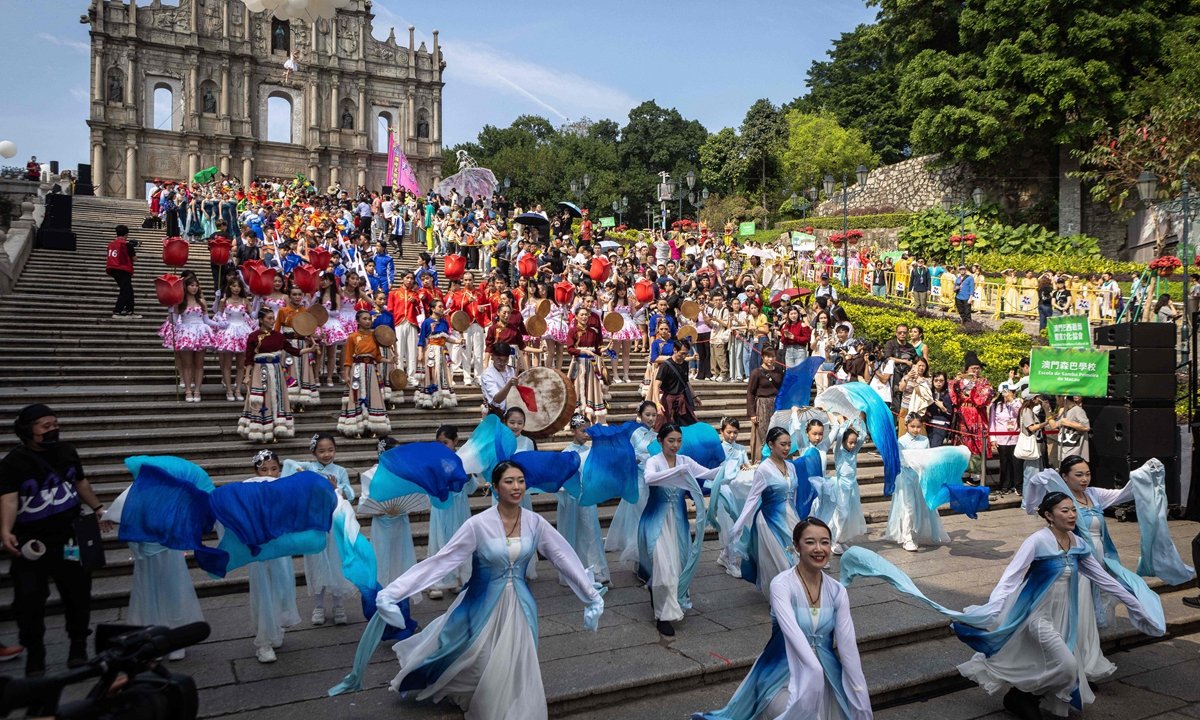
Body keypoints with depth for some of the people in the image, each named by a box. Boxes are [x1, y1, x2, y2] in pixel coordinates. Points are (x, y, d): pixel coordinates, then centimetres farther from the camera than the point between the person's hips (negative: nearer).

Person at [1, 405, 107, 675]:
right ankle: (34, 656, 12)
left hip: (69, 537, 4)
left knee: (77, 592, 10)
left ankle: (78, 648, 26)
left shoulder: (67, 451, 4)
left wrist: (97, 507, 18)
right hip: (32, 542, -4)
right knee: (29, 599, -3)